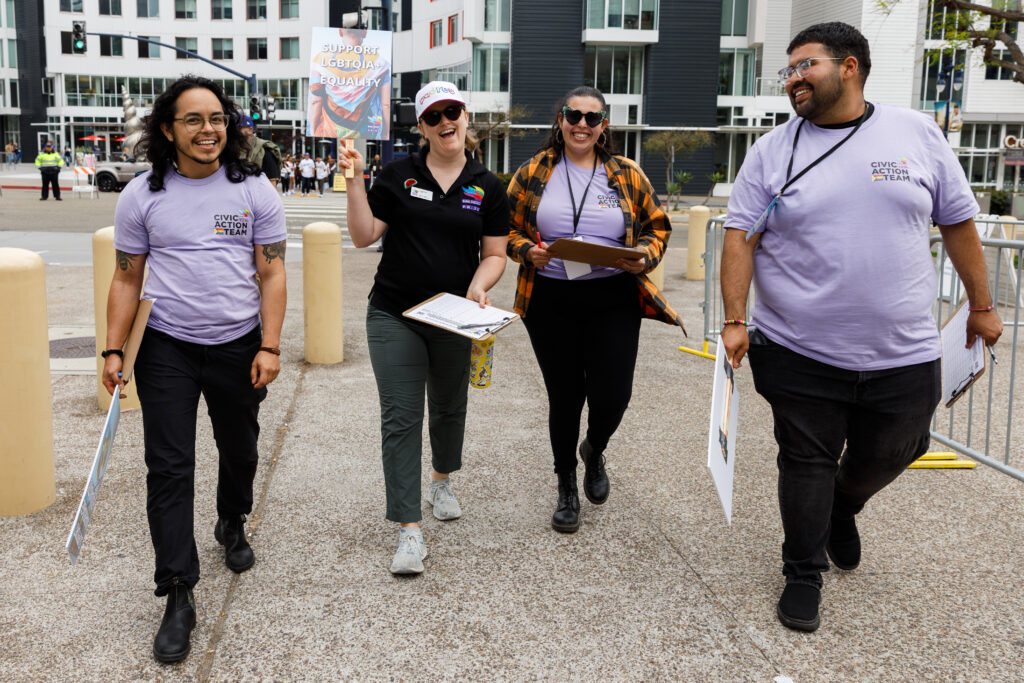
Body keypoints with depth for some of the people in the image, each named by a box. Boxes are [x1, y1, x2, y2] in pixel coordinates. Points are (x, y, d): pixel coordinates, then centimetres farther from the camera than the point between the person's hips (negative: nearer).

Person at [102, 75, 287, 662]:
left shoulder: (254, 190, -1)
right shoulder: (142, 196, 0)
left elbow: (272, 272, -2)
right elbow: (127, 279, 4)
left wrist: (270, 346, -10)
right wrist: (114, 351, -2)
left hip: (239, 346, 1)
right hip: (167, 349, -1)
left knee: (240, 452, 18)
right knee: (169, 469, -4)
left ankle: (233, 526, 48)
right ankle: (179, 596, 2)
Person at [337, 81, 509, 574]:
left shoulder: (487, 186, 3)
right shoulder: (399, 174, -1)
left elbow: (494, 255, 4)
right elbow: (364, 236, -3)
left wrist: (477, 288, -14)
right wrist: (355, 180, -11)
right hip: (394, 316, -2)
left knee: (449, 409, 19)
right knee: (400, 418, -6)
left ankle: (442, 481, 48)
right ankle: (409, 530, -2)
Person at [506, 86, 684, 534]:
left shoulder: (627, 175, 6)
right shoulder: (533, 174, 5)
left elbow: (657, 226, 10)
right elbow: (508, 228, 8)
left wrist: (644, 257, -9)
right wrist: (527, 251, -12)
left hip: (613, 302, 0)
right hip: (551, 303, 0)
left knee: (612, 397, -5)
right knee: (564, 397, 7)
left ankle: (594, 451, 32)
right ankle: (566, 488, 27)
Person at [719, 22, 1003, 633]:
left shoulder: (917, 134, 2)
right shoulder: (773, 152, 0)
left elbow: (958, 222, 8)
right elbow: (741, 237, -3)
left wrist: (982, 305, 11)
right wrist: (736, 320, -13)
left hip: (903, 355, 1)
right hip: (798, 354, -1)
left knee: (885, 455, 17)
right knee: (806, 463, 7)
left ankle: (842, 507, 49)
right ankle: (805, 575, 25)